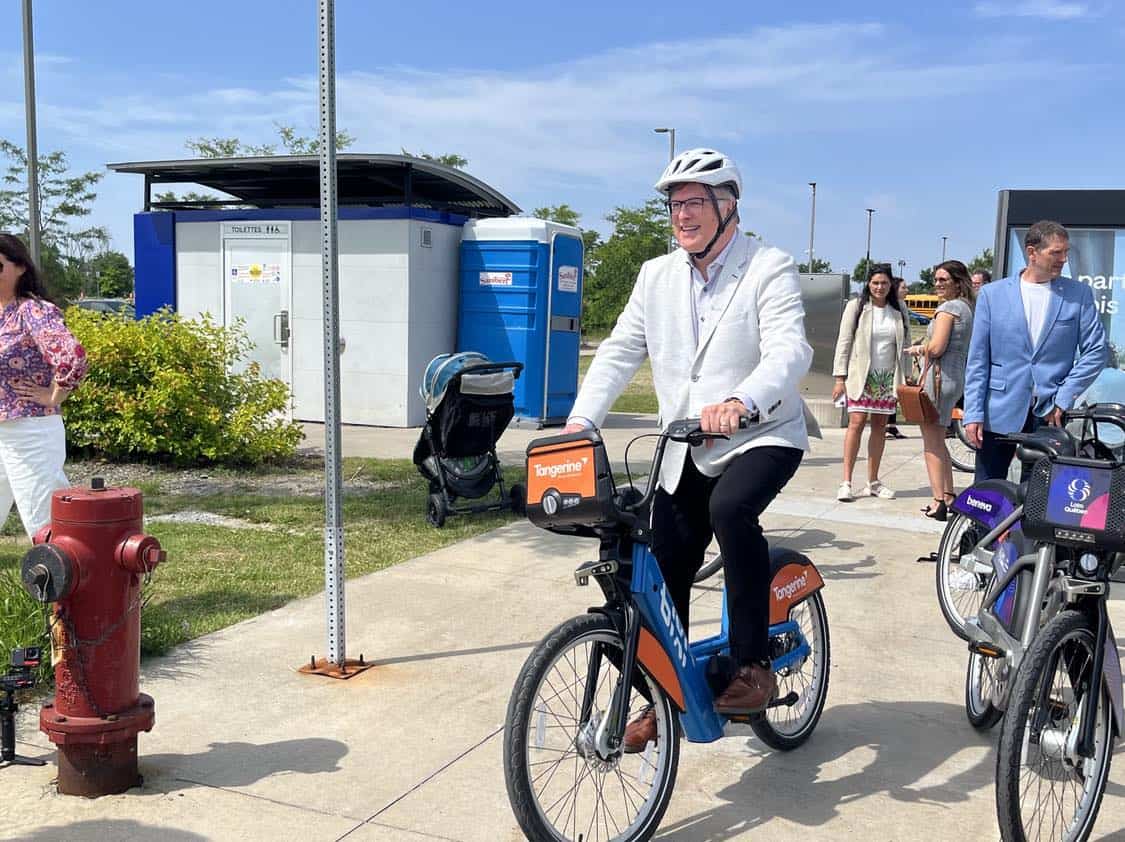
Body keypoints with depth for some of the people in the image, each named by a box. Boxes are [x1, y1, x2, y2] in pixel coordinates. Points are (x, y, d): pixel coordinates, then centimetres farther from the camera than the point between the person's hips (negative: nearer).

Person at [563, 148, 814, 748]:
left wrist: (740, 402, -44)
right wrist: (580, 420, -13)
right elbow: (619, 351, 3)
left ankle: (753, 666, -20)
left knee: (730, 509, -35)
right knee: (665, 574, 6)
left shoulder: (769, 268, -9)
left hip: (761, 435, -5)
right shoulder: (657, 276, 6)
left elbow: (789, 349, -24)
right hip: (685, 450, 5)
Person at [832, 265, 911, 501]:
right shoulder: (856, 307, 0)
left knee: (880, 426, 7)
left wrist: (904, 380, 6)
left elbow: (905, 346, 14)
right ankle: (846, 482, -10)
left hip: (888, 378, 4)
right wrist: (840, 378, -8)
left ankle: (873, 482, 15)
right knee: (856, 423, -11)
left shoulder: (898, 312, 9)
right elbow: (844, 342, -2)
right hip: (861, 376, -4)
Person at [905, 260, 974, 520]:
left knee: (932, 443, -5)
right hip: (957, 378, 10)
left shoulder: (948, 308, -12)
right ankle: (949, 496, 22)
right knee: (938, 442, 18)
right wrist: (926, 348, 13)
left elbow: (937, 348, -19)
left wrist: (919, 349, 0)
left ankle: (939, 502, -6)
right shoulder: (967, 308, 16)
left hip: (939, 378, -10)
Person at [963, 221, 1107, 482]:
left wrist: (1063, 399, -7)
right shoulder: (993, 293, 4)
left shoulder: (1079, 294, 5)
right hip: (1000, 413, 0)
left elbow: (1096, 350, 2)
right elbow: (978, 360, 2)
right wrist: (973, 414, -5)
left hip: (1051, 414, 0)